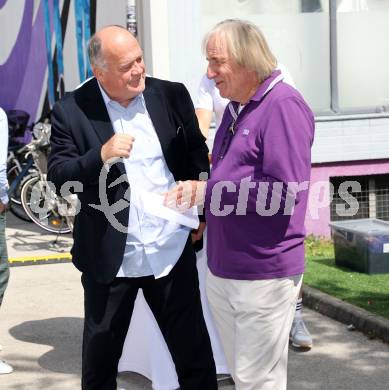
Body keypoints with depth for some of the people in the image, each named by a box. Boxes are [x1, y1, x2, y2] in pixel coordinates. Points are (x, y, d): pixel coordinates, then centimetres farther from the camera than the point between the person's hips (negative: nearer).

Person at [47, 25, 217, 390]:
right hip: (110, 257, -1)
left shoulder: (172, 96, -1)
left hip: (172, 251, 1)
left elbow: (197, 154, 10)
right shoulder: (71, 110, -8)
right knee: (99, 357, 14)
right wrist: (101, 156, -28)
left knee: (195, 353, 10)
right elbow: (57, 175, -11)